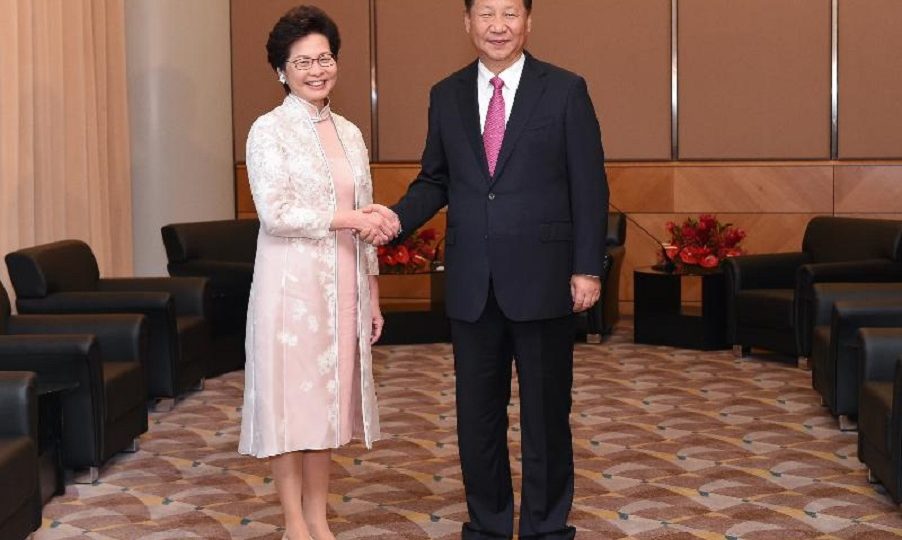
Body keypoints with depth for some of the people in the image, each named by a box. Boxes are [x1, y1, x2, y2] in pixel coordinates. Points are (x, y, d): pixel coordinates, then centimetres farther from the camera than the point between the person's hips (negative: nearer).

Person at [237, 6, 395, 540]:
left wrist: (373, 294, 13)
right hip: (291, 282, -6)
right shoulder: (269, 130, -7)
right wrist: (350, 218, -18)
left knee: (329, 395, 10)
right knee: (290, 396, 1)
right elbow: (275, 214, -17)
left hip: (343, 285, 6)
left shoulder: (349, 132, 11)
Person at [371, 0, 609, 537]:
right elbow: (435, 181, 11)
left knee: (546, 413, 8)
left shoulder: (565, 90, -2)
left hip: (541, 280, -3)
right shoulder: (446, 96, 7)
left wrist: (587, 268, -7)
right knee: (477, 414, 11)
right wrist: (398, 216, -8)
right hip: (472, 285, 3)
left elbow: (589, 187, -3)